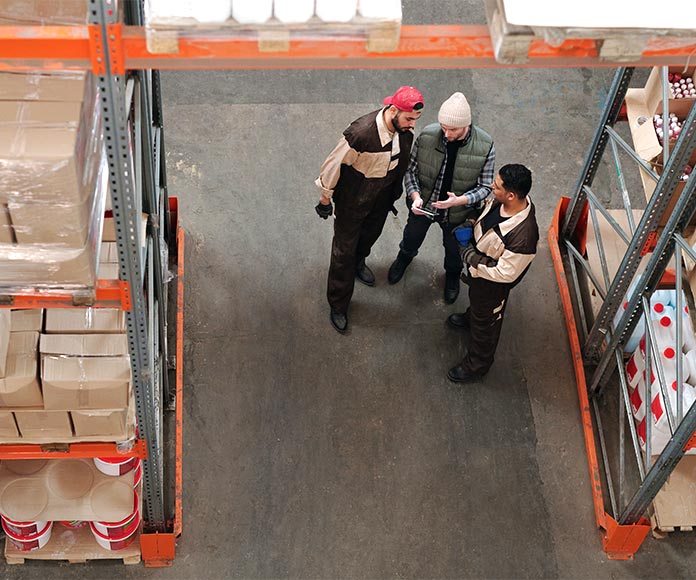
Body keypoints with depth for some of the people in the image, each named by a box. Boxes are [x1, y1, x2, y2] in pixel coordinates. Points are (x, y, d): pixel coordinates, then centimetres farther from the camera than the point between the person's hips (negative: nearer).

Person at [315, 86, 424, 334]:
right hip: (353, 200, -6)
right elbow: (334, 164, -23)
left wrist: (395, 192, 17)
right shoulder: (361, 132, -39)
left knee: (371, 233, 31)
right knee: (344, 250, 10)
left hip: (382, 198, 6)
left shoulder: (405, 131, -19)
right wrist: (325, 198, -10)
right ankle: (338, 306, 28)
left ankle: (358, 262, 65)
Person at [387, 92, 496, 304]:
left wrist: (460, 200, -36)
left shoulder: (485, 146, -28)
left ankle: (452, 274, 61)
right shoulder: (427, 136, -27)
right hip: (423, 204, 1)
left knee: (454, 249, 27)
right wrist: (415, 196, -30)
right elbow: (410, 169, -13)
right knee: (412, 237, 31)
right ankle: (405, 256, 67)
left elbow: (485, 187, -18)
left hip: (457, 213, -1)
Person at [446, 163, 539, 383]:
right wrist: (470, 225, -12)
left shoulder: (523, 236, -45)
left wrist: (470, 258, -26)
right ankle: (470, 318, 72)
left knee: (485, 323, 20)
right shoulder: (503, 199, -22)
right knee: (475, 298, 38)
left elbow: (505, 274, -33)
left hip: (492, 283, -7)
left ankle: (477, 365, 47)